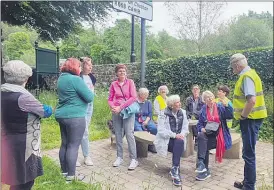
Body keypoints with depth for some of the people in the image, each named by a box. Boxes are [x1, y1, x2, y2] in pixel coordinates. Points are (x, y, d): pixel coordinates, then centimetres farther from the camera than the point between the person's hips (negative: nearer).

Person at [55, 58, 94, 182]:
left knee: (65, 144, 16)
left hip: (62, 115, 9)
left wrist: (84, 90, 15)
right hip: (74, 117, -9)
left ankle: (64, 171, 27)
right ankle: (71, 175, 8)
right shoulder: (76, 79, -16)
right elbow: (89, 98, -15)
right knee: (73, 146, -1)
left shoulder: (61, 78, 12)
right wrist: (91, 91, 5)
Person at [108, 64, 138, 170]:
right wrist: (112, 107, -13)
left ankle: (134, 159, 0)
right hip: (116, 112, 3)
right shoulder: (113, 84, 7)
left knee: (129, 134, -8)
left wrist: (121, 107, -14)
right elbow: (110, 99, 9)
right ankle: (119, 157, 21)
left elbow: (133, 97, -9)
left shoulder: (130, 82, 0)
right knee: (118, 135, 8)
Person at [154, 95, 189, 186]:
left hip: (179, 139, 4)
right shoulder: (163, 114, -8)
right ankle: (176, 170, -24)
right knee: (178, 144, -30)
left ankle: (174, 169, -27)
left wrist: (182, 134, -18)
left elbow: (185, 126, 3)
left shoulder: (182, 112, 8)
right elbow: (161, 130, -17)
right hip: (166, 140, -4)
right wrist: (174, 135, -24)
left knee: (180, 143, -30)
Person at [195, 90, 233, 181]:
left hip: (218, 135, -2)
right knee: (200, 136, -32)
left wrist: (227, 105, -25)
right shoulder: (203, 109, 9)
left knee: (203, 145, -27)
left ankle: (204, 169, -16)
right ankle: (201, 163, -33)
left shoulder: (220, 106, 3)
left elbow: (230, 116, -11)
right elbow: (199, 123, 11)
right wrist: (201, 129, -11)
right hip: (207, 134, 3)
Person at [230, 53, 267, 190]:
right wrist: (243, 115, 15)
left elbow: (251, 100, -29)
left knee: (248, 153, 0)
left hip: (250, 119, -10)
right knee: (248, 152, 18)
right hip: (251, 118, 10)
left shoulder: (247, 76, -18)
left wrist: (243, 116, -16)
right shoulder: (248, 74, 13)